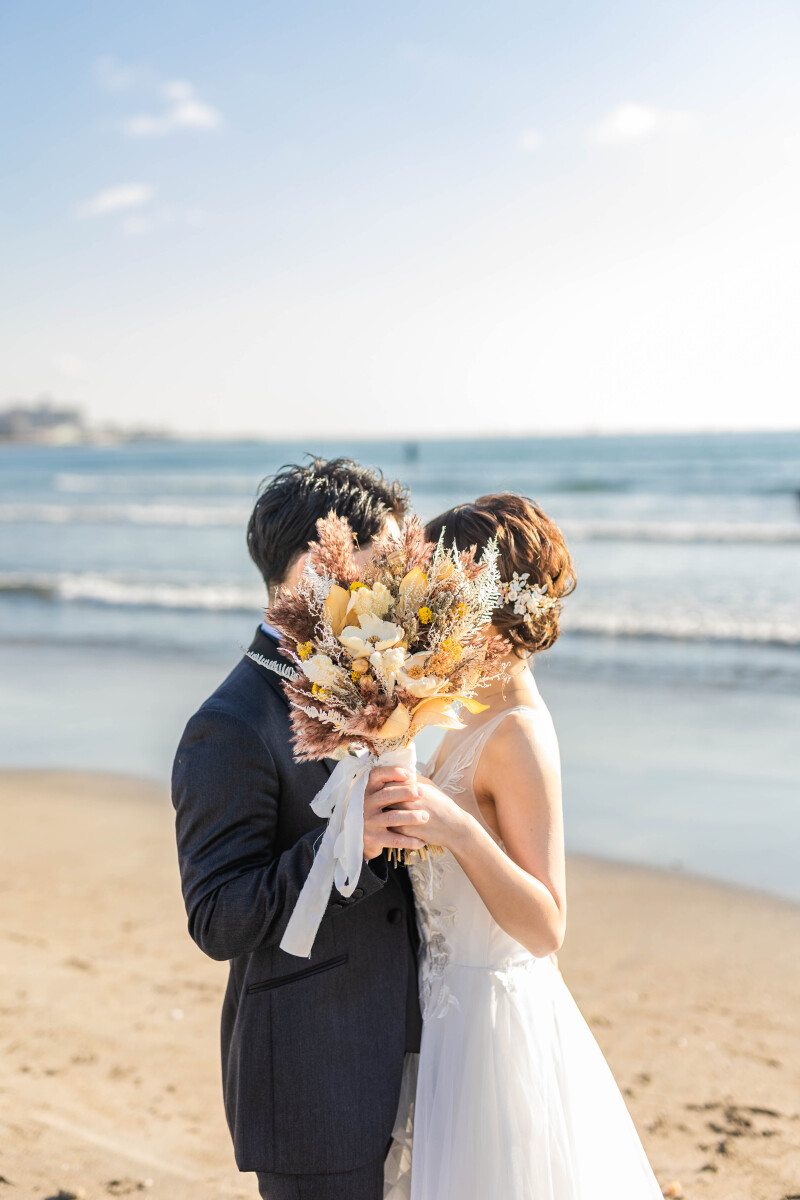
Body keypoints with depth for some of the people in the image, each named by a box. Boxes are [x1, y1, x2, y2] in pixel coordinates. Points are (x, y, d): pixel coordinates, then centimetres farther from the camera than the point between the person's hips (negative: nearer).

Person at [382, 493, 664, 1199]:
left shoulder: (518, 732, -22)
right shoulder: (483, 717, 5)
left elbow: (546, 928, -26)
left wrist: (456, 828, -36)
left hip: (492, 1021, -9)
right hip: (458, 1010, 9)